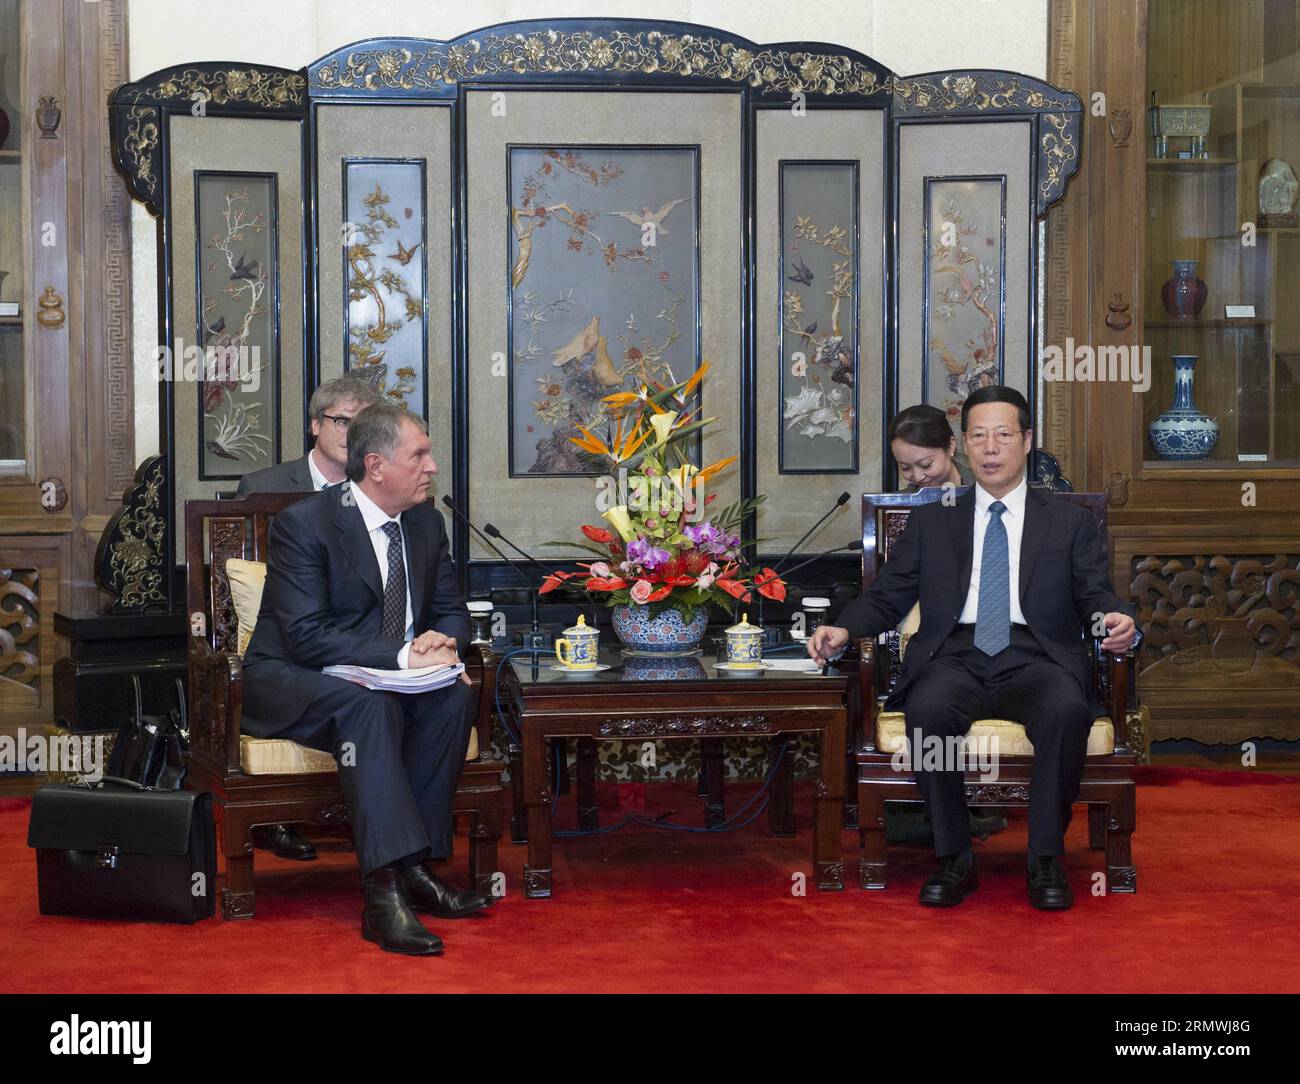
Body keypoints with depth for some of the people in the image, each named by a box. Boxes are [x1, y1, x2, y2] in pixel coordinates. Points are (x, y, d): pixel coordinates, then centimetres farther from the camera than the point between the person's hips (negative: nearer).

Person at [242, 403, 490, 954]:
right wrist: (400, 654, -29)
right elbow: (306, 636, -24)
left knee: (454, 697, -24)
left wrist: (442, 638, -14)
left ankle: (413, 866, -22)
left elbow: (451, 611, 12)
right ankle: (384, 889, -42)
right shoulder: (303, 523, -16)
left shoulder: (426, 522, 5)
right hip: (289, 682, -6)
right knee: (369, 703, -36)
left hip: (387, 681, 6)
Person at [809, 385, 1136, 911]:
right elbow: (887, 596, 16)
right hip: (955, 657, 1)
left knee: (1066, 709, -36)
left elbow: (1095, 597, 10)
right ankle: (954, 859, -20)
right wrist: (843, 629, -6)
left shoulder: (1070, 522, 18)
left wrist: (1115, 620, -15)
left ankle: (1045, 861, -21)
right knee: (928, 708, -35)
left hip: (1035, 659, 0)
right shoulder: (931, 521, 21)